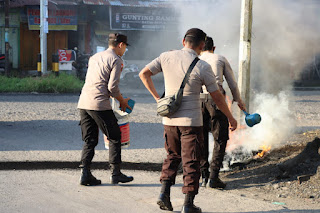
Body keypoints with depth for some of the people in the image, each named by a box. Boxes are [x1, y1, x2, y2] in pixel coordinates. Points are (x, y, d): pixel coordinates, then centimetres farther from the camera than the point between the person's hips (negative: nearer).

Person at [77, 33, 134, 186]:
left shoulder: (94, 57, 21)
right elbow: (112, 86, -12)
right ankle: (115, 173, 6)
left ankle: (85, 173, 3)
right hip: (100, 105, -7)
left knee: (89, 140, 11)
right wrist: (122, 101, 5)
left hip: (83, 103, 7)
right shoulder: (116, 60, -3)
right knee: (114, 138, 6)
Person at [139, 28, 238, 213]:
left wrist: (157, 97, 11)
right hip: (191, 121, -4)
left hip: (169, 119, 4)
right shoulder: (202, 67, -11)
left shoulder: (167, 57, -1)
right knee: (191, 162, 4)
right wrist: (231, 118, 9)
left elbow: (144, 74, 3)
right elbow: (217, 97, -4)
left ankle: (164, 191, 9)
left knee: (173, 156, 22)